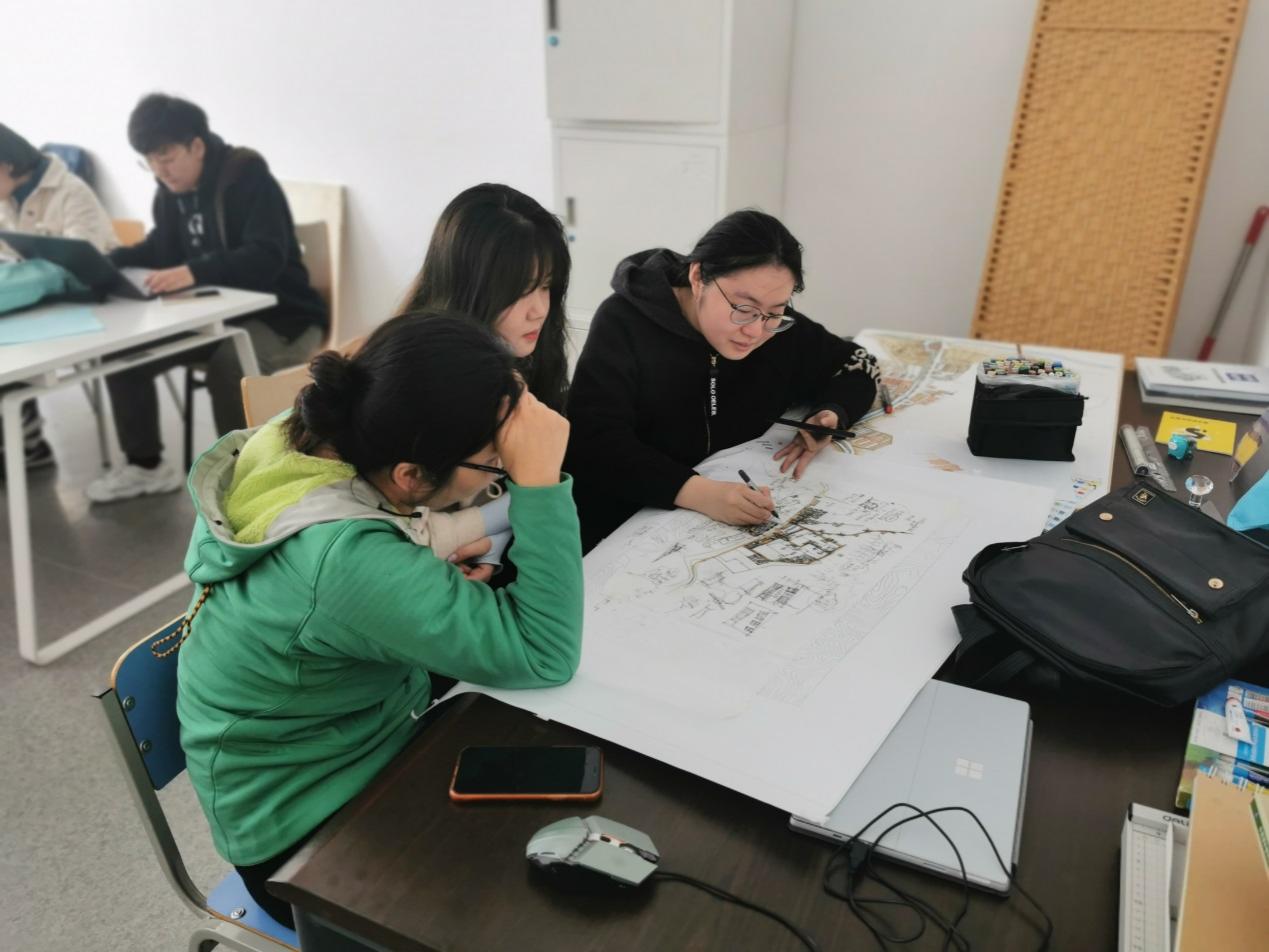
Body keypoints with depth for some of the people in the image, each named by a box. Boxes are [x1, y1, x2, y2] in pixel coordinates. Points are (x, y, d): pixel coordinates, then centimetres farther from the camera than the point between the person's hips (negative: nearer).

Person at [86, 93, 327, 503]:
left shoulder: (248, 178, -18)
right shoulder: (171, 190, 6)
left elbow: (265, 259, -31)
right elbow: (160, 249, 16)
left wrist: (194, 272, -45)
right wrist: (105, 261, -4)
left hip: (279, 316, -8)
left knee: (227, 362, -37)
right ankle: (146, 465, 11)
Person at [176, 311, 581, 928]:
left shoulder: (310, 437, -13)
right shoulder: (352, 559, -37)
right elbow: (544, 656, -31)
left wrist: (434, 581, -8)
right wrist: (539, 478, -35)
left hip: (370, 733, 7)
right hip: (309, 836, -7)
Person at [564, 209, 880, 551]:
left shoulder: (781, 330, -2)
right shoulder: (624, 322, -15)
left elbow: (858, 365, 12)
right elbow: (593, 443, -23)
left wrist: (830, 415, -9)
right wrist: (696, 491, -36)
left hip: (735, 526, 4)